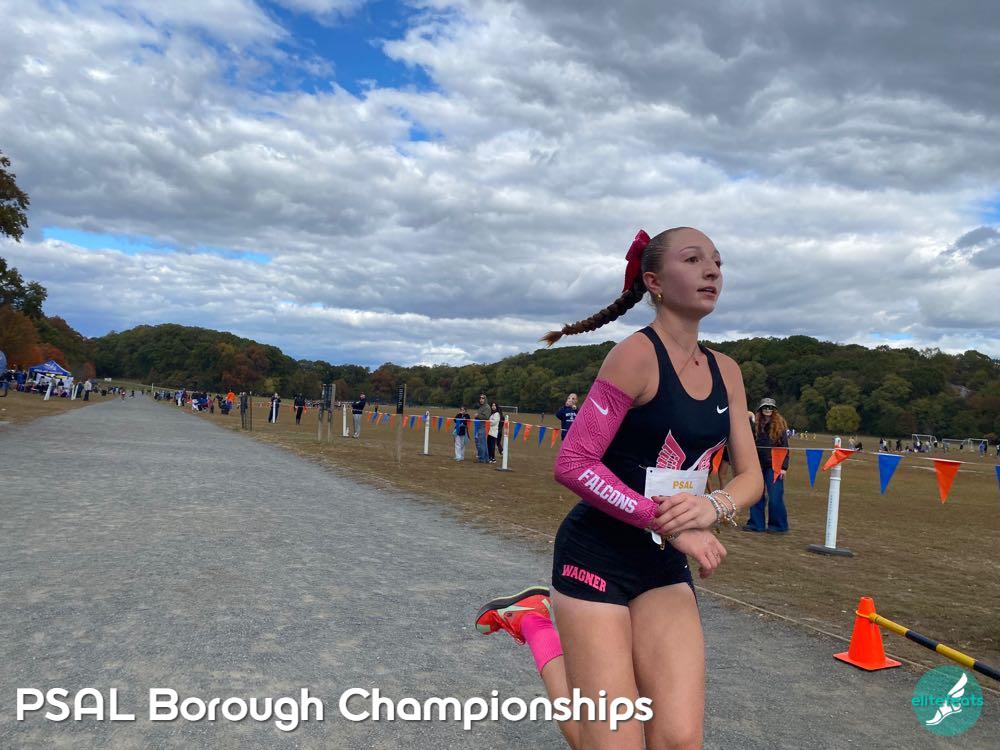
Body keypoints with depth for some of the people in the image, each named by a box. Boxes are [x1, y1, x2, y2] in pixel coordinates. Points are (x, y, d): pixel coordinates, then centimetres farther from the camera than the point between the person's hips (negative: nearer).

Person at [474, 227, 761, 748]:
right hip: (598, 555, -6)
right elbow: (573, 465, -20)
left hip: (665, 566, 7)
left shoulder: (725, 372, 6)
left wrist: (714, 505, -16)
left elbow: (750, 476, 7)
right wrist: (669, 523, -23)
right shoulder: (638, 354, -16)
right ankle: (533, 619, 18)